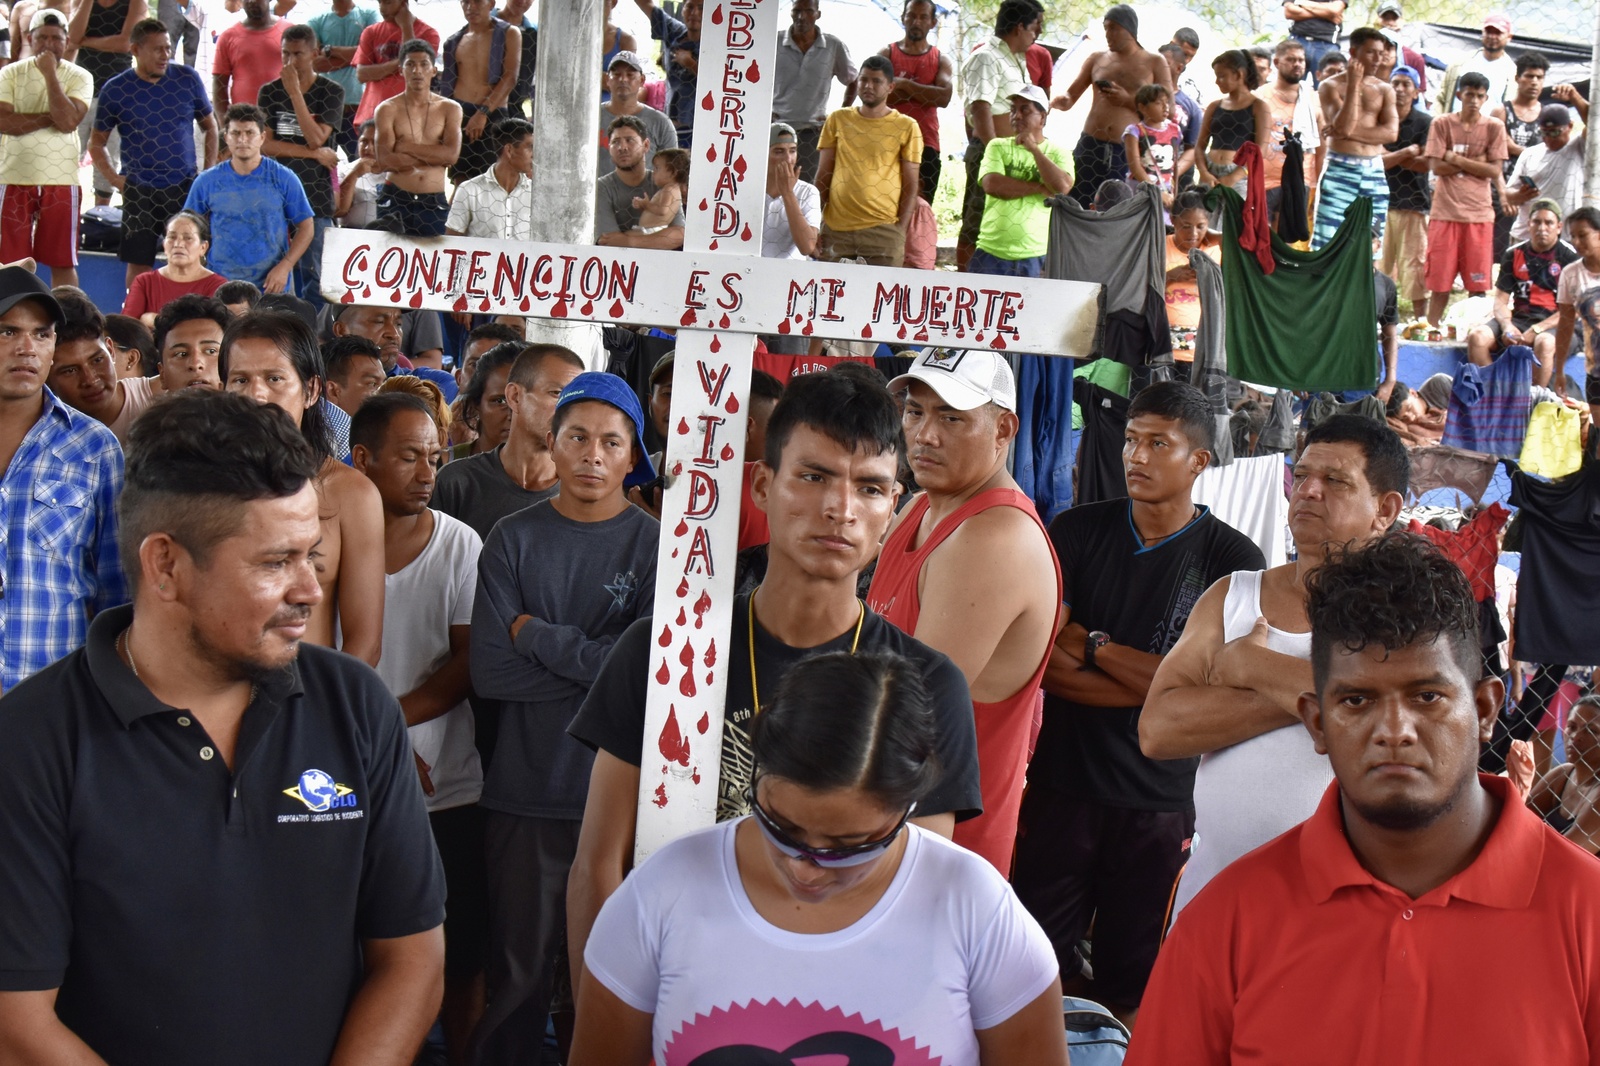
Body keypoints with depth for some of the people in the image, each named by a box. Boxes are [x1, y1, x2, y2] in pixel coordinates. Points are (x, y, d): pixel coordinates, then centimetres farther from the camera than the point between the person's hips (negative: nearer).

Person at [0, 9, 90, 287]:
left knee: (63, 262, 4)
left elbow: (68, 121, -16)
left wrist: (49, 73, -13)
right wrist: (50, 117, -13)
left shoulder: (79, 77, 1)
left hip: (61, 180, -1)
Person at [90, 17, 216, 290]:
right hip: (139, 192, -1)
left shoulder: (187, 78, 3)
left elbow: (209, 127, 14)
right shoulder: (115, 90, 0)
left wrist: (209, 172, 4)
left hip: (185, 186, 1)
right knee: (139, 266, 2)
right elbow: (97, 142, 10)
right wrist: (114, 179, -3)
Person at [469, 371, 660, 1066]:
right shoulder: (515, 540, 2)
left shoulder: (656, 546, -1)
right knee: (520, 970, 7)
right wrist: (596, 662, -12)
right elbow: (490, 673, -8)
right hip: (528, 791, 1)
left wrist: (538, 636, -9)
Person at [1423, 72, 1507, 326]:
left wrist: (1456, 158, -8)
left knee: (1478, 283, 1)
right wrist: (1474, 164, -8)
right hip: (1446, 212, -1)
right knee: (1440, 281, 1)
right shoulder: (1441, 124, 3)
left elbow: (1494, 171, -4)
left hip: (1479, 213, 1)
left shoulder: (1494, 128, 5)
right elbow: (1436, 166, -5)